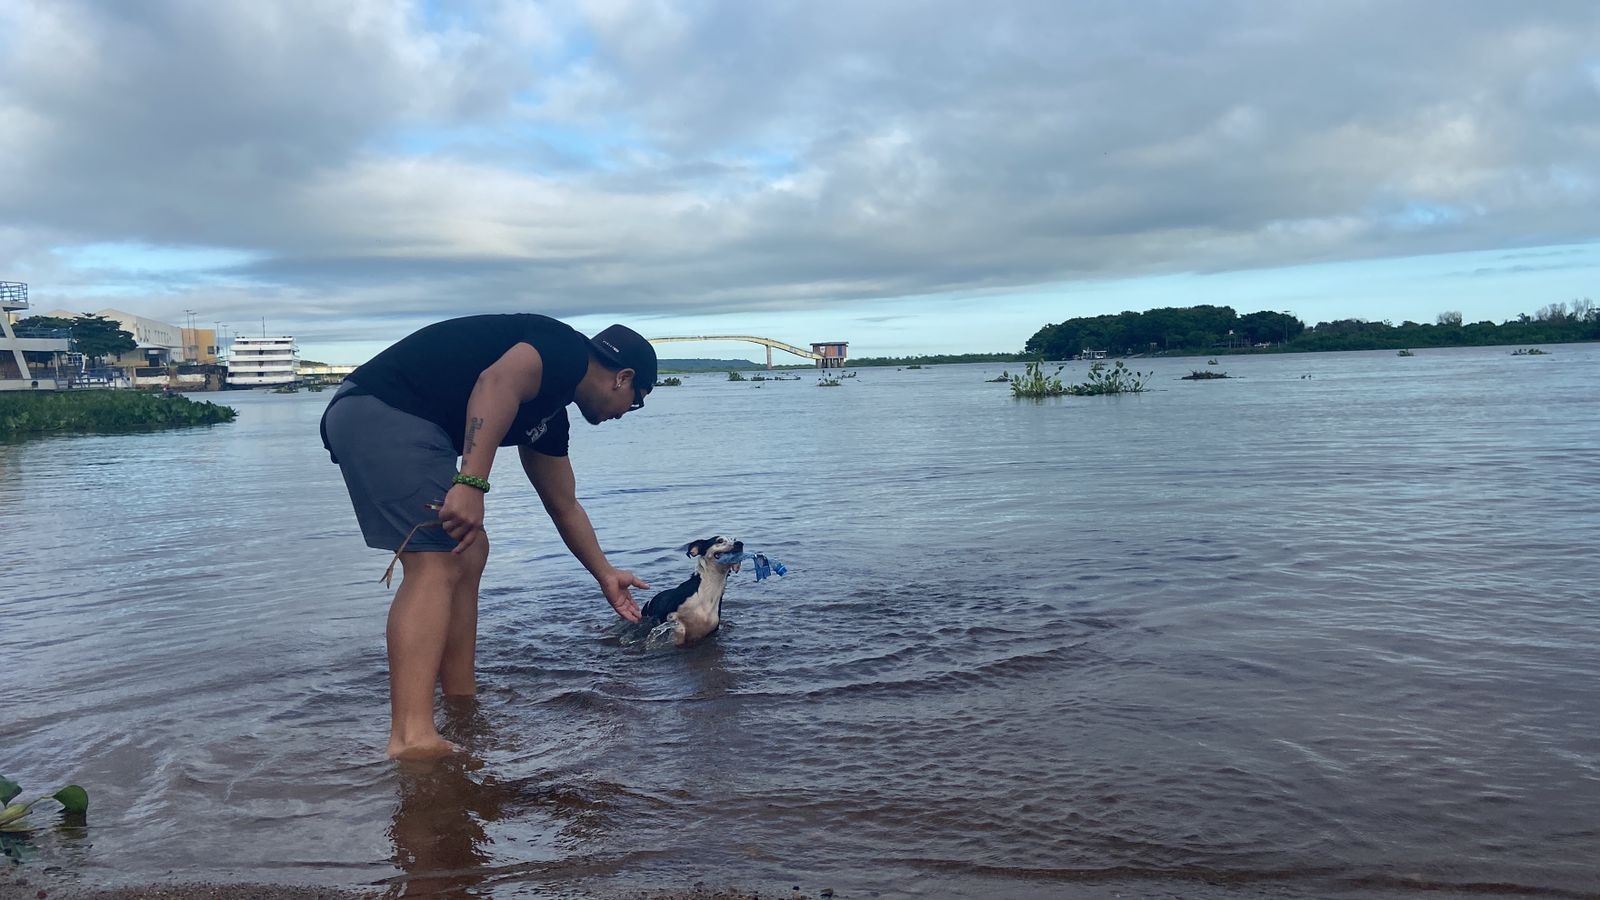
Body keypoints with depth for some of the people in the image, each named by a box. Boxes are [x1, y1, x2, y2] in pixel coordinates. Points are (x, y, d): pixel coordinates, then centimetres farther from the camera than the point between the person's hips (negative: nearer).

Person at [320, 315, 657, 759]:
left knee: (469, 552, 16)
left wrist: (605, 576, 42)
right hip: (382, 409, -11)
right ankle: (412, 735, -26)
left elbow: (565, 507, 34)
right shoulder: (567, 349, -4)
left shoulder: (551, 417, 23)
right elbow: (496, 382, -24)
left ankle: (462, 704, 21)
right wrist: (472, 484, -30)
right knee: (437, 564, -18)